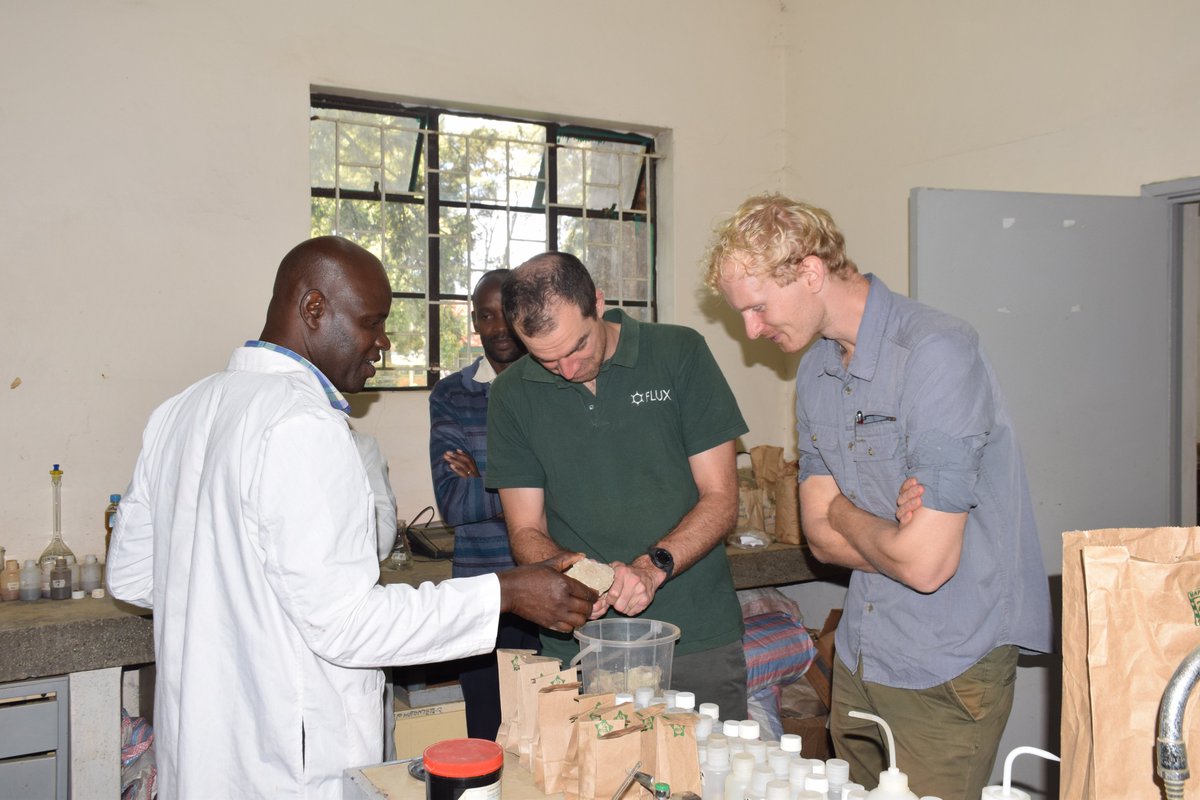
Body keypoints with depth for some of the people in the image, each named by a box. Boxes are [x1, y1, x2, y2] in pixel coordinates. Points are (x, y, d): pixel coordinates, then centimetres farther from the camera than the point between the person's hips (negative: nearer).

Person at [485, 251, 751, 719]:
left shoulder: (680, 354, -4)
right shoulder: (512, 394, 1)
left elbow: (720, 500, -4)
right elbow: (526, 531, 4)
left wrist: (652, 566, -20)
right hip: (576, 645, 1)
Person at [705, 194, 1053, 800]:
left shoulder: (935, 352, -22)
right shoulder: (815, 369, 5)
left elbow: (925, 564, -26)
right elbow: (822, 538, 3)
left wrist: (845, 513, -6)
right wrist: (896, 528, -17)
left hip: (945, 671, -7)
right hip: (858, 659, 7)